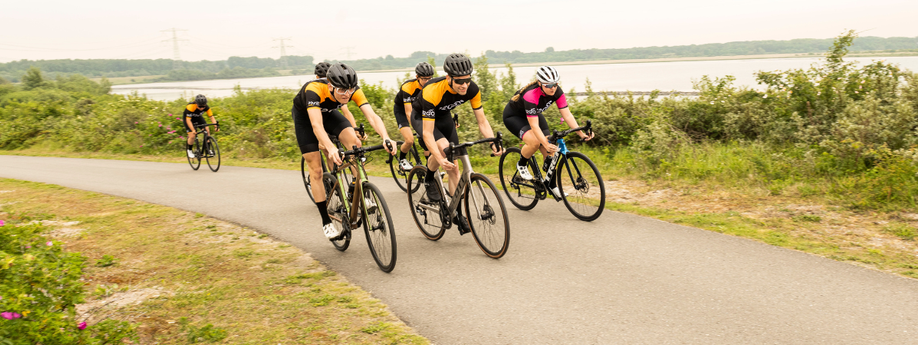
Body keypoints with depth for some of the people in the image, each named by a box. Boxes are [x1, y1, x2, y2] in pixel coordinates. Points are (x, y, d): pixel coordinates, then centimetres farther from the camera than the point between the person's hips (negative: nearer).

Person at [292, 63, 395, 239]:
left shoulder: (354, 91, -30)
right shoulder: (314, 89, -41)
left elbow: (372, 116, -39)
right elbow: (316, 124, -52)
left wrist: (386, 138, -58)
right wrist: (331, 148, -69)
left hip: (328, 112, 3)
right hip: (304, 115, -3)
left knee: (354, 142, -25)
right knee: (316, 170, -7)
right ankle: (326, 222, 4)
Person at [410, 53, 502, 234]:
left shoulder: (472, 89, -26)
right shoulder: (432, 92, -40)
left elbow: (482, 120, -17)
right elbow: (427, 133, -39)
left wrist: (493, 142, -33)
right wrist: (440, 159, -51)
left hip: (443, 117, 5)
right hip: (421, 117, -4)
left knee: (453, 166, -1)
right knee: (443, 146, -34)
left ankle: (457, 213, 9)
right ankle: (429, 179, -5)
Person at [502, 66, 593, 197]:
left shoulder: (557, 91, -22)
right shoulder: (531, 95, -39)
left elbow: (567, 115, -21)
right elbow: (534, 126, -40)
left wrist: (581, 133, -31)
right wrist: (547, 144, -50)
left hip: (534, 114, 6)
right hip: (513, 116, -6)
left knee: (550, 151, -6)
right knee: (534, 142, -32)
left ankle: (552, 186, 8)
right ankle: (521, 165, -2)